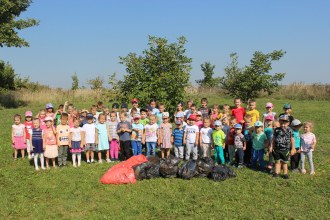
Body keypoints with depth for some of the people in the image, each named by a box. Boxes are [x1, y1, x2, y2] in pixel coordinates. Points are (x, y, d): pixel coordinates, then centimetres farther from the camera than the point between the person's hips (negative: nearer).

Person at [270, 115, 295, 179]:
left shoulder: (289, 131, -7)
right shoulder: (276, 130, -3)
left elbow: (292, 140, -1)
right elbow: (273, 139, 4)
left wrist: (293, 149, -1)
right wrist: (272, 147, 2)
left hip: (285, 150, -1)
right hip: (277, 149, 1)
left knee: (284, 162, 12)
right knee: (277, 161, 11)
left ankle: (285, 173, 24)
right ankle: (276, 173, 22)